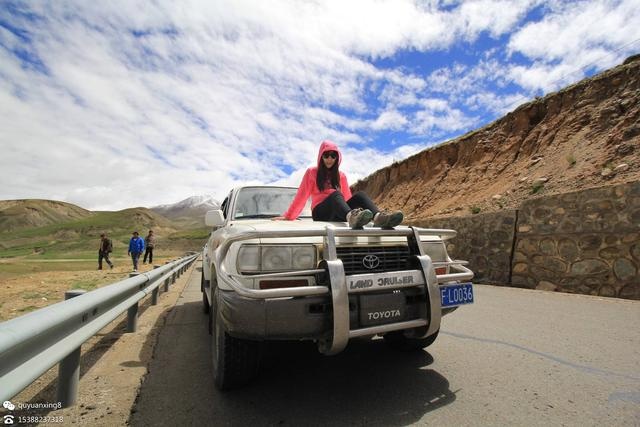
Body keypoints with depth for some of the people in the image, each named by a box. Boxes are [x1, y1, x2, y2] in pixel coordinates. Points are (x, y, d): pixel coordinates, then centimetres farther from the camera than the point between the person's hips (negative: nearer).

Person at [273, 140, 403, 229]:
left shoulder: (341, 175, 20)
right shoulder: (311, 173, 10)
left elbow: (347, 197, 18)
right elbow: (302, 196, 6)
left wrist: (354, 208, 4)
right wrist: (288, 216, 0)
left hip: (338, 213, 4)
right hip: (320, 212, -3)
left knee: (360, 195, -24)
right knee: (335, 194, -35)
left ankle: (379, 216, -57)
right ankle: (352, 217, -70)